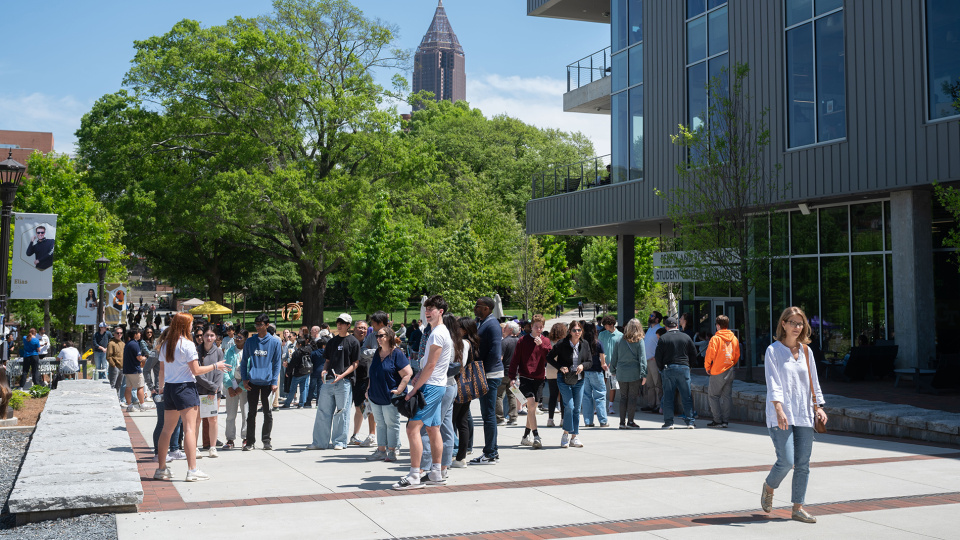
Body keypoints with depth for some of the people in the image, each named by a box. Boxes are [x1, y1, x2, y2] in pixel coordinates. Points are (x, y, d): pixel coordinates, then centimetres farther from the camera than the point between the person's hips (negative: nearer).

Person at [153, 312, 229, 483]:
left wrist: (161, 387, 29)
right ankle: (192, 470, -9)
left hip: (169, 388, 7)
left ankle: (161, 469, 16)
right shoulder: (187, 344, -12)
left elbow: (161, 370, 15)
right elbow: (196, 370, -12)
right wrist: (215, 366, -1)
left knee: (167, 429, 12)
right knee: (189, 429, -7)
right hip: (185, 387, -7)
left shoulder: (165, 345, 9)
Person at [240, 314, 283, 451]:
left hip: (267, 382, -1)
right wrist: (244, 379, 0)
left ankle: (266, 440, 15)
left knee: (268, 413, 5)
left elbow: (277, 363, 3)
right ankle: (250, 442, 10)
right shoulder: (250, 341, 6)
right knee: (251, 413, 4)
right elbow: (244, 361, 11)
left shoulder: (274, 342, 2)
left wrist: (274, 382, -4)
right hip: (252, 382, 1)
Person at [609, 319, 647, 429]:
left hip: (621, 374, 3)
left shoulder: (620, 341, 4)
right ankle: (630, 422, 3)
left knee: (623, 397, 10)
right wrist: (644, 374, -6)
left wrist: (613, 371, 19)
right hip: (635, 374, -3)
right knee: (633, 397, 3)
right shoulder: (639, 341, -5)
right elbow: (642, 359, -7)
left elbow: (614, 357, 9)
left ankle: (622, 422, 12)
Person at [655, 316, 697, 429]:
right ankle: (690, 421, 4)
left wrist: (662, 368, 10)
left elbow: (658, 356, -4)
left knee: (668, 397, 3)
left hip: (668, 369, -1)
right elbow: (694, 354, 7)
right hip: (684, 369, 1)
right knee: (687, 396, 6)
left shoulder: (663, 338, -2)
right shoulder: (686, 337, 4)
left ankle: (669, 422, 2)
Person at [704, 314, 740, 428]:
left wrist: (707, 367, 0)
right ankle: (725, 420, 10)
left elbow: (709, 355, -13)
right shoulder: (734, 338, 6)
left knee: (713, 395, 3)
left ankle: (717, 420, -1)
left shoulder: (715, 338, -11)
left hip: (718, 371, -6)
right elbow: (737, 355, 13)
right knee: (727, 396, 10)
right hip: (730, 371, 6)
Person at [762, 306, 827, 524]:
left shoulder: (806, 351, 12)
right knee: (786, 461, -12)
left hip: (803, 416, 5)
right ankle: (768, 488, 18)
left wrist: (818, 406, 11)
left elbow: (813, 381, 19)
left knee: (803, 464, 3)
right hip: (781, 416, -5)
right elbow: (773, 383, -12)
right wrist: (779, 410, -23)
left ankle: (798, 508, 12)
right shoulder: (773, 351, -4)